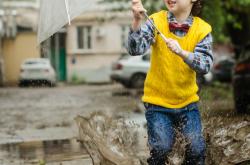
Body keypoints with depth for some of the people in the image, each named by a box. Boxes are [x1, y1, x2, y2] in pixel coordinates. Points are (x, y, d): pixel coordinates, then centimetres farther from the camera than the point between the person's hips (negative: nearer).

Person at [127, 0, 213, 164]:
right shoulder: (156, 22, -12)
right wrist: (137, 21, -41)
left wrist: (182, 53, -38)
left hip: (188, 101, 2)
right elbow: (135, 49, -25)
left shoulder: (202, 29, -8)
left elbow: (205, 66, -20)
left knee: (197, 149, 0)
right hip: (158, 101, -2)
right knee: (161, 148, -8)